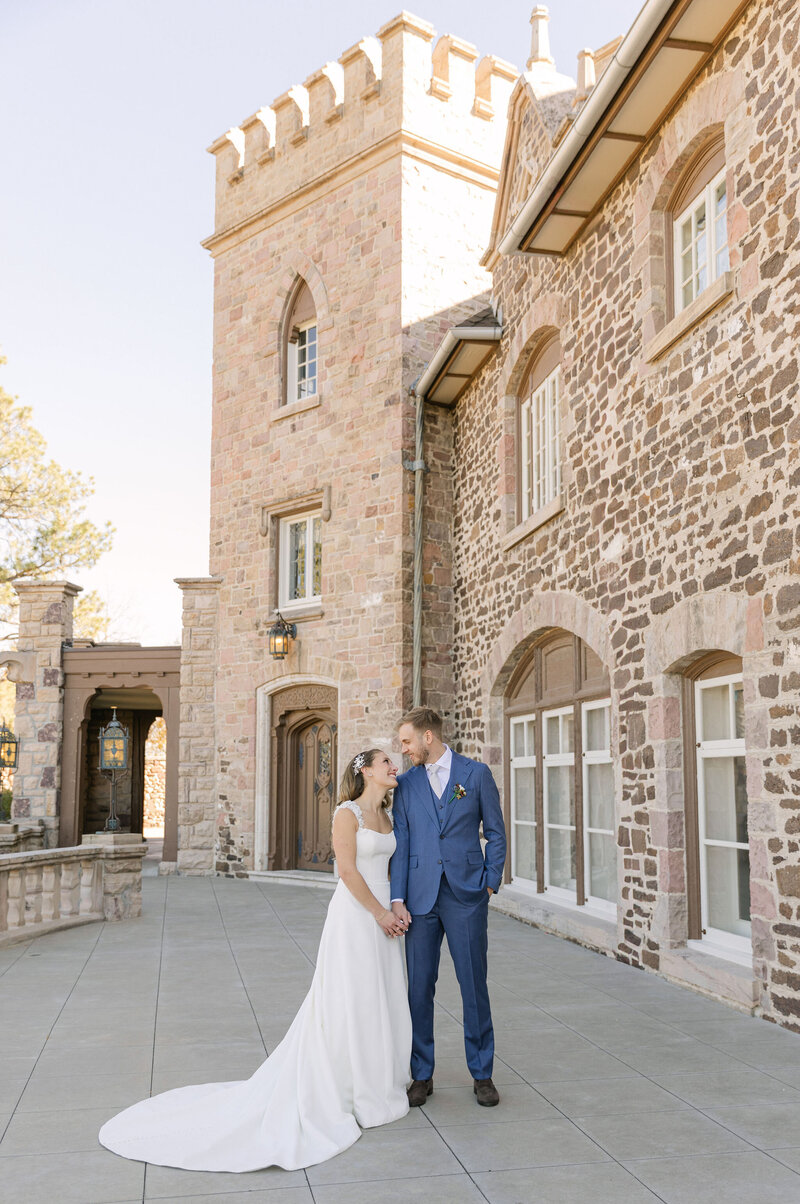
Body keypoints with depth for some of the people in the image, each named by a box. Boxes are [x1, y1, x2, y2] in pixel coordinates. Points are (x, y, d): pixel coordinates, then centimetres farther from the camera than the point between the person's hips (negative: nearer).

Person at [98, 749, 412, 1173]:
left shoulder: (387, 816, 12)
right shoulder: (347, 812, -13)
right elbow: (348, 870, -17)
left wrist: (396, 910, 4)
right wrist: (380, 913, -14)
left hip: (381, 916, 8)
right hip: (354, 915, -8)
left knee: (380, 1004, 12)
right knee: (349, 1005, 0)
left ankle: (375, 1086, 26)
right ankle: (343, 1094, 12)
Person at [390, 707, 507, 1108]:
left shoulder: (476, 774, 1)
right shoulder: (406, 783, 7)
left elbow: (496, 833, 5)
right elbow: (401, 843, 4)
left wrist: (490, 883, -2)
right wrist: (397, 899, -3)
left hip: (466, 897, -2)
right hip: (420, 898, 2)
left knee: (474, 985, 4)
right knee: (419, 987, 6)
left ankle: (482, 1074, 18)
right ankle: (421, 1075, 18)